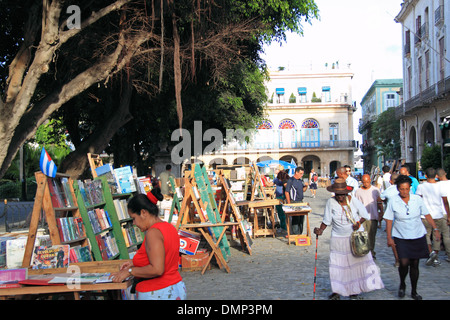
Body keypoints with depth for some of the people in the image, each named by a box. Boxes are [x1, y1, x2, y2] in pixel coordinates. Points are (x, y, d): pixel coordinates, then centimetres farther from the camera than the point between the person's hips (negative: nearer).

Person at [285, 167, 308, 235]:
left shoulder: (300, 180, 11)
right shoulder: (291, 180, -11)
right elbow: (286, 192, -12)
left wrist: (306, 186, -2)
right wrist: (289, 204, -15)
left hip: (301, 202, 7)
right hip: (294, 202, -7)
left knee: (301, 218, 10)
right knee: (296, 218, -6)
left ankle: (300, 233, 21)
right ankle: (295, 234, 1)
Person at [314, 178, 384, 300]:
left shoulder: (354, 201, -9)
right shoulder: (331, 202, -10)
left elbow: (365, 215, 3)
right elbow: (327, 220, -3)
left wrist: (359, 223, -15)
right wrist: (320, 230, -18)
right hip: (338, 238, 0)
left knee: (359, 260, 1)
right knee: (337, 264, 0)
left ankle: (354, 289, 16)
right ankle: (337, 291, 13)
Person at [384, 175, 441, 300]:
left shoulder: (417, 199, -2)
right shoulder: (393, 202, -7)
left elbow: (427, 215, 7)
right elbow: (389, 220, -3)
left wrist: (435, 229, 2)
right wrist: (389, 238, -6)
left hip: (418, 236, 2)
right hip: (401, 237, -2)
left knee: (415, 264, 6)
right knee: (404, 263, -12)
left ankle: (414, 292, 23)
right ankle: (402, 284, 18)